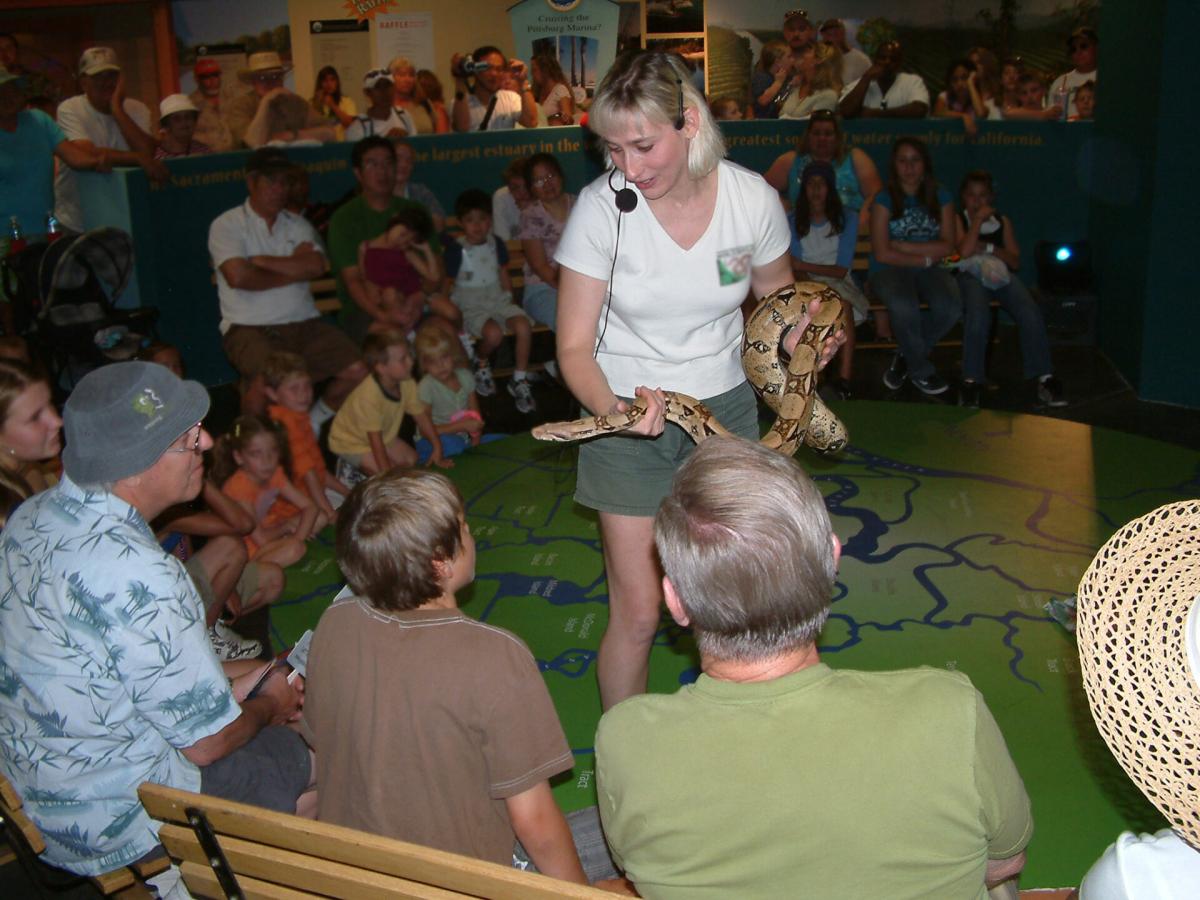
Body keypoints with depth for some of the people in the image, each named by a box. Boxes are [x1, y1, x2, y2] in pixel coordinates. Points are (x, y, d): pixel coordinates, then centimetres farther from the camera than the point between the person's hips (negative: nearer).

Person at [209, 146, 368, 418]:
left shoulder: (298, 225, 17)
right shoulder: (226, 225, 3)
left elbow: (316, 266, -3)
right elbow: (238, 277, -14)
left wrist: (261, 261, -8)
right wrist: (293, 270, -2)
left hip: (304, 324, 5)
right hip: (250, 328, -5)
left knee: (358, 371, -12)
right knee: (267, 379, -34)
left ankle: (313, 425, 12)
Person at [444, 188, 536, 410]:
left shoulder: (496, 244, 7)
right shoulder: (456, 250, -6)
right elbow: (448, 284, -3)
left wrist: (508, 299, 7)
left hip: (497, 299, 4)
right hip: (470, 305, -4)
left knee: (523, 326, -24)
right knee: (494, 333, -33)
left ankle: (519, 380, -8)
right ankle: (481, 363, 3)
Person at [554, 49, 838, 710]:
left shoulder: (753, 198, -11)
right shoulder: (601, 206, -17)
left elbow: (779, 298, 10)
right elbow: (574, 346, -12)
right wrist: (612, 408, -32)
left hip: (725, 405, 2)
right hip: (626, 415, -2)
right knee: (638, 613, -2)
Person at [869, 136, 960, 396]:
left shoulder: (941, 197, 10)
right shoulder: (885, 199, 0)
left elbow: (947, 246, 2)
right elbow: (882, 253, -8)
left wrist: (905, 246, -7)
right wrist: (926, 256, -5)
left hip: (929, 271, 3)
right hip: (891, 270, -3)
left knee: (950, 306, -30)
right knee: (903, 306, -38)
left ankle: (906, 357, -3)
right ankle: (921, 370, -11)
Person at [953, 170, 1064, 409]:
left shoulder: (1002, 221, 25)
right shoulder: (958, 219, 17)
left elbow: (1015, 261, 13)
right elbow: (964, 251, -4)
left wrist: (988, 248, 0)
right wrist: (979, 219, 2)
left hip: (1002, 274, 3)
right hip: (971, 274, -3)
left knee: (1030, 313, -29)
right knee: (978, 313, -39)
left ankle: (1043, 378, -27)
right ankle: (972, 381, -35)